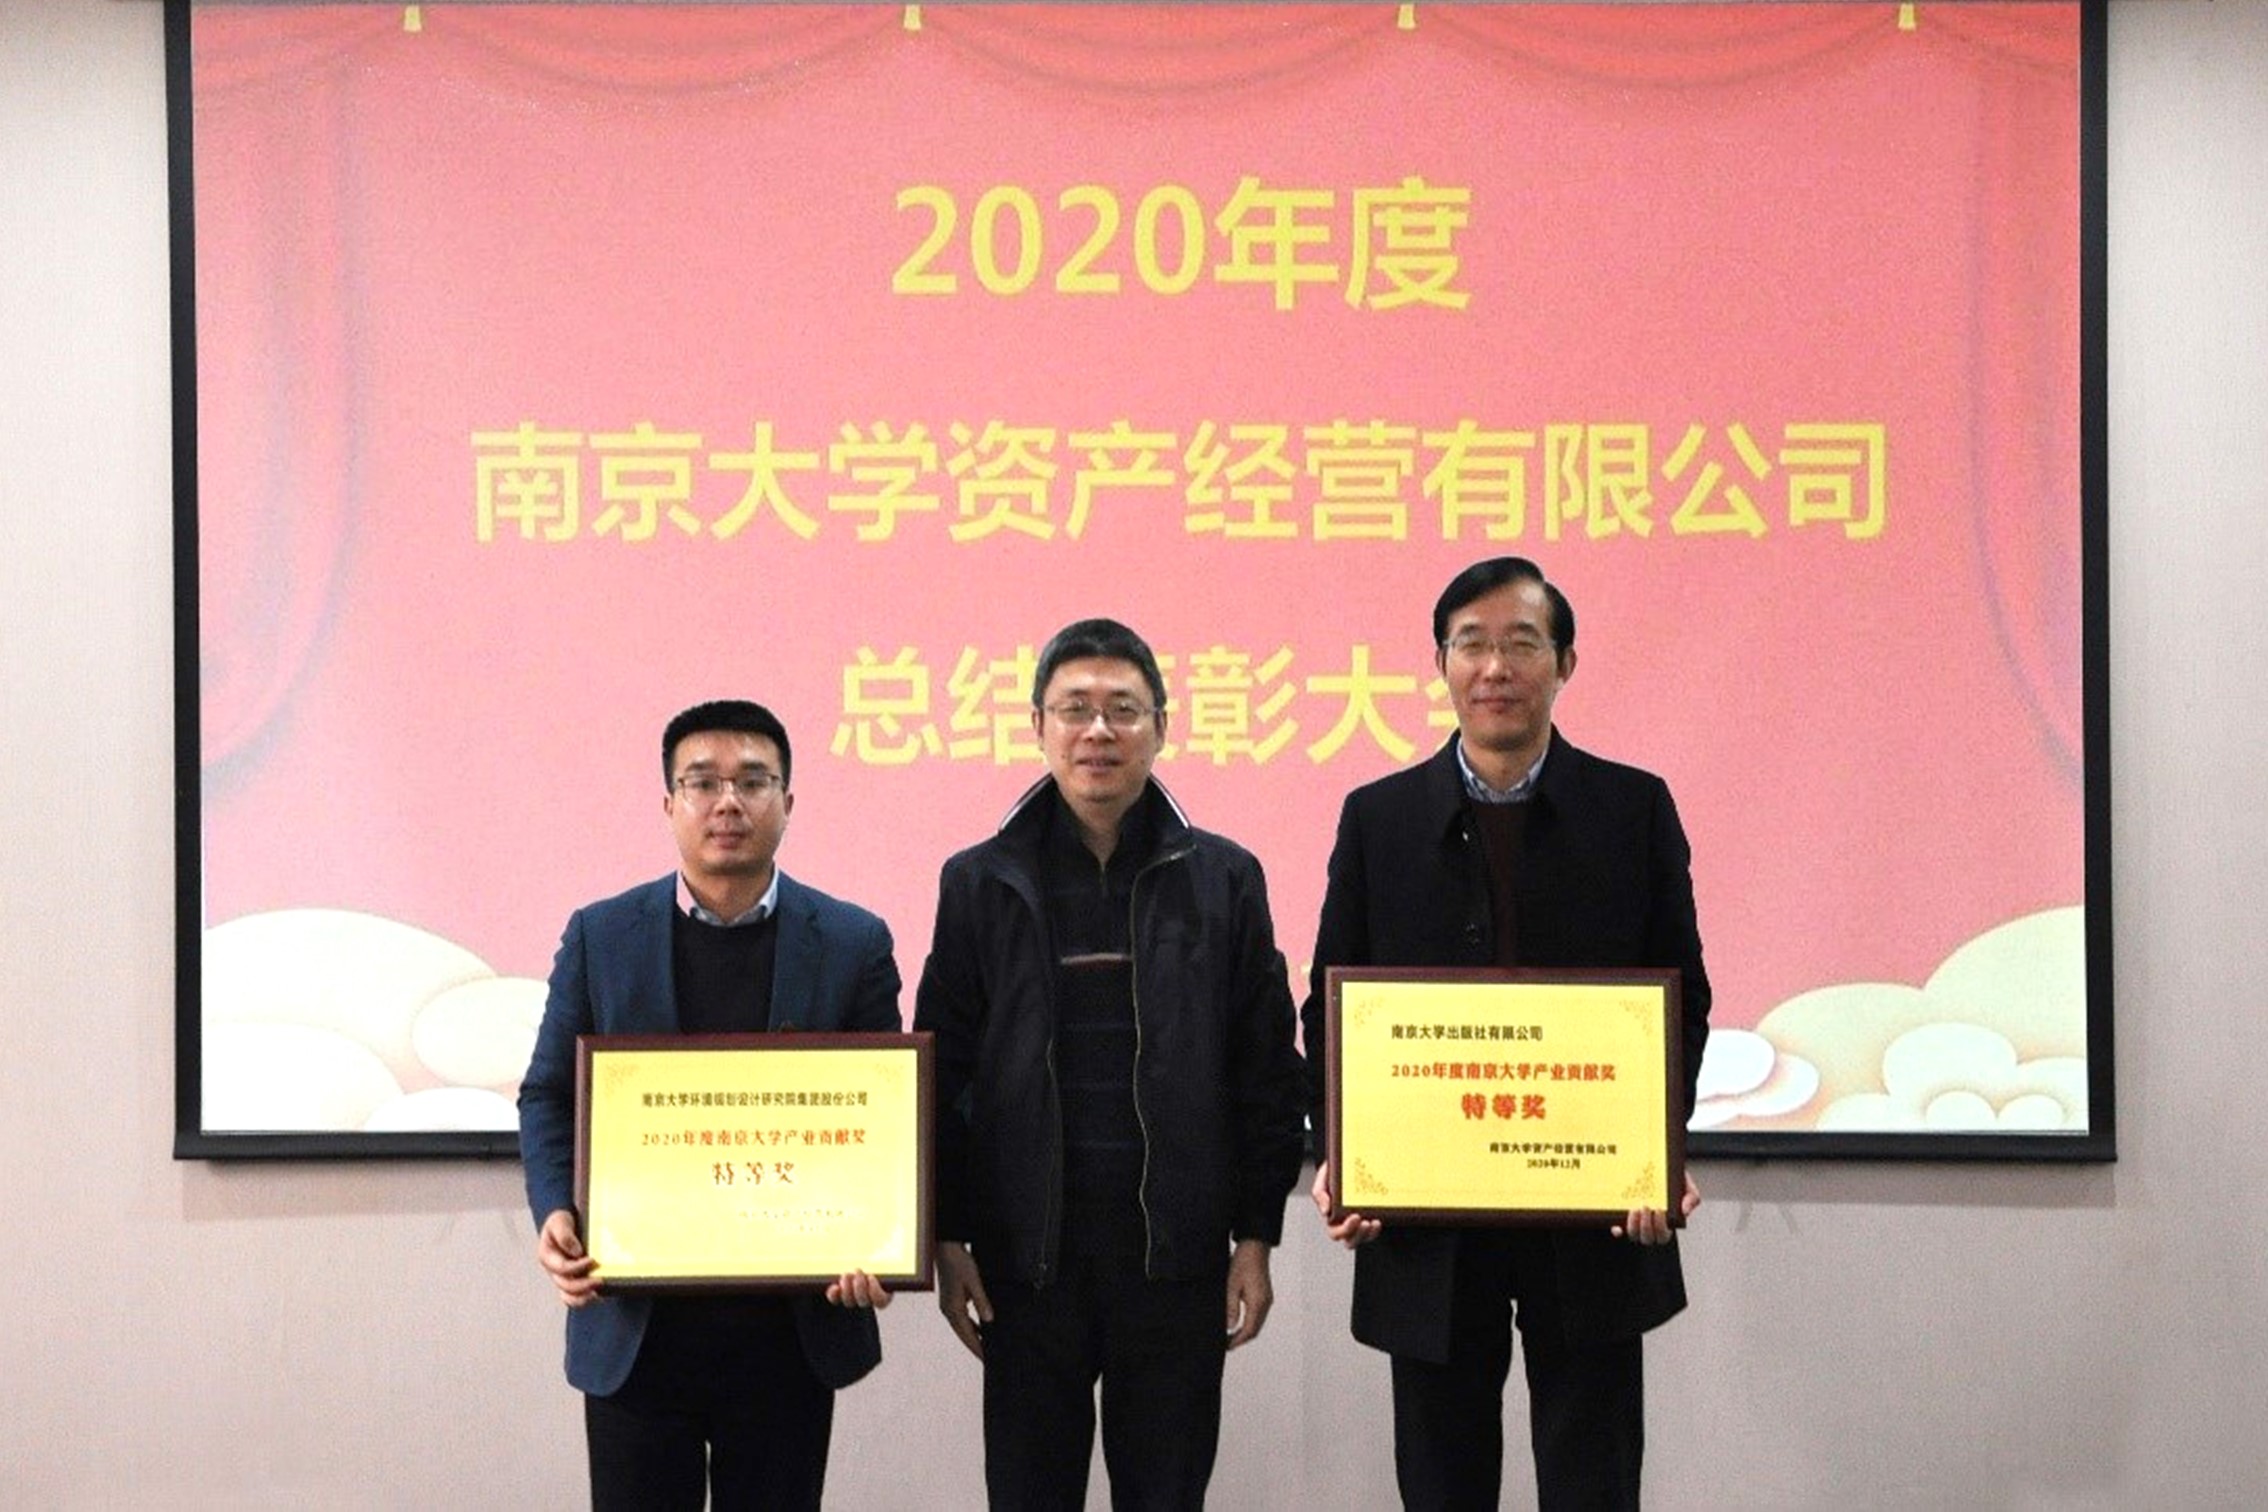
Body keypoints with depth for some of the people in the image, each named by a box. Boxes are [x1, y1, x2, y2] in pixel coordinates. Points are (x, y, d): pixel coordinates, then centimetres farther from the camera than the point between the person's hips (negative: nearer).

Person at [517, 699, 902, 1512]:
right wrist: (554, 1214, -11)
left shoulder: (852, 943, 2)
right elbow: (549, 1095, 7)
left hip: (791, 1323, 0)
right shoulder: (600, 936, 4)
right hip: (635, 1324, 0)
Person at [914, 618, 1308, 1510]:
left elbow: (1265, 1073, 4)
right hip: (1029, 1255, 0)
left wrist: (1257, 1236, 0)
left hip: (1176, 1252, 0)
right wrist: (948, 1240, -1)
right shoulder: (980, 884, 2)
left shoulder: (1223, 879, 2)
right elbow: (940, 1076, 4)